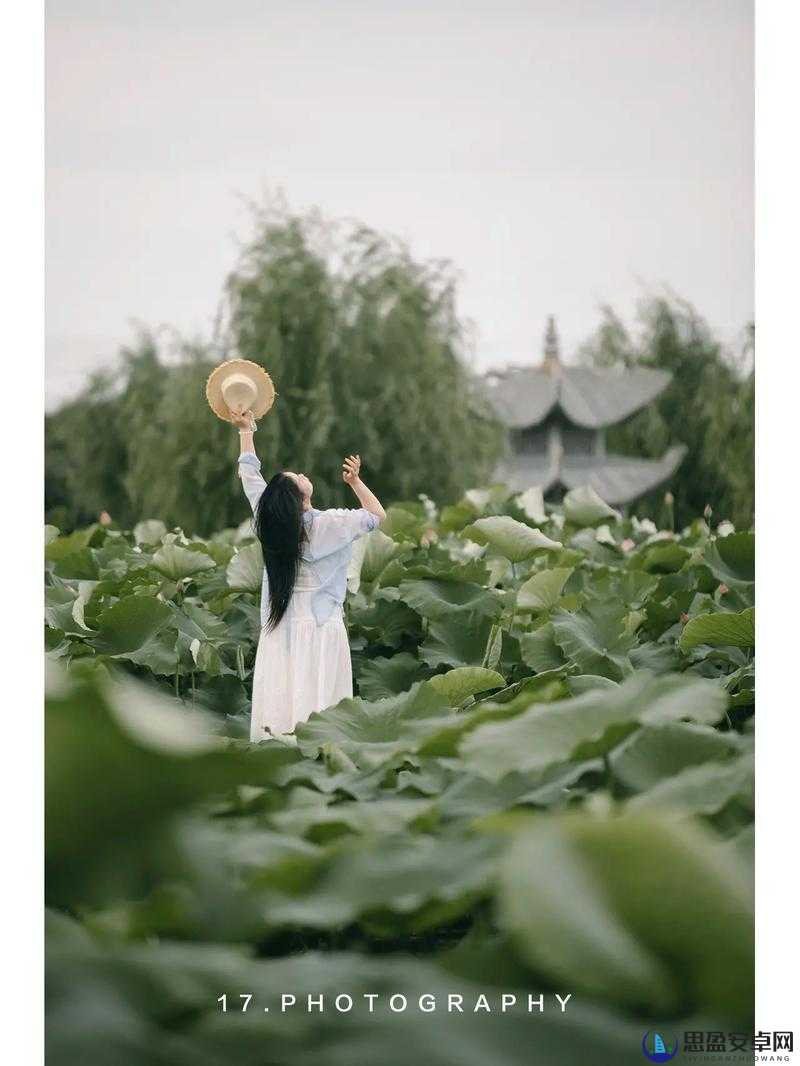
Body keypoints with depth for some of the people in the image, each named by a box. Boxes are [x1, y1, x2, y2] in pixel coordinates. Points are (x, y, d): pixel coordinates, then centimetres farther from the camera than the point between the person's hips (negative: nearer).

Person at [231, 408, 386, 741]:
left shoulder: (268, 518, -4)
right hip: (320, 629, -4)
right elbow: (377, 515, 4)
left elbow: (250, 474, 12)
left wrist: (246, 430, 23)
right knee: (317, 712, -6)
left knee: (278, 705, 1)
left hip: (281, 629, 4)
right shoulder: (328, 524, -12)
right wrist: (355, 481, 7)